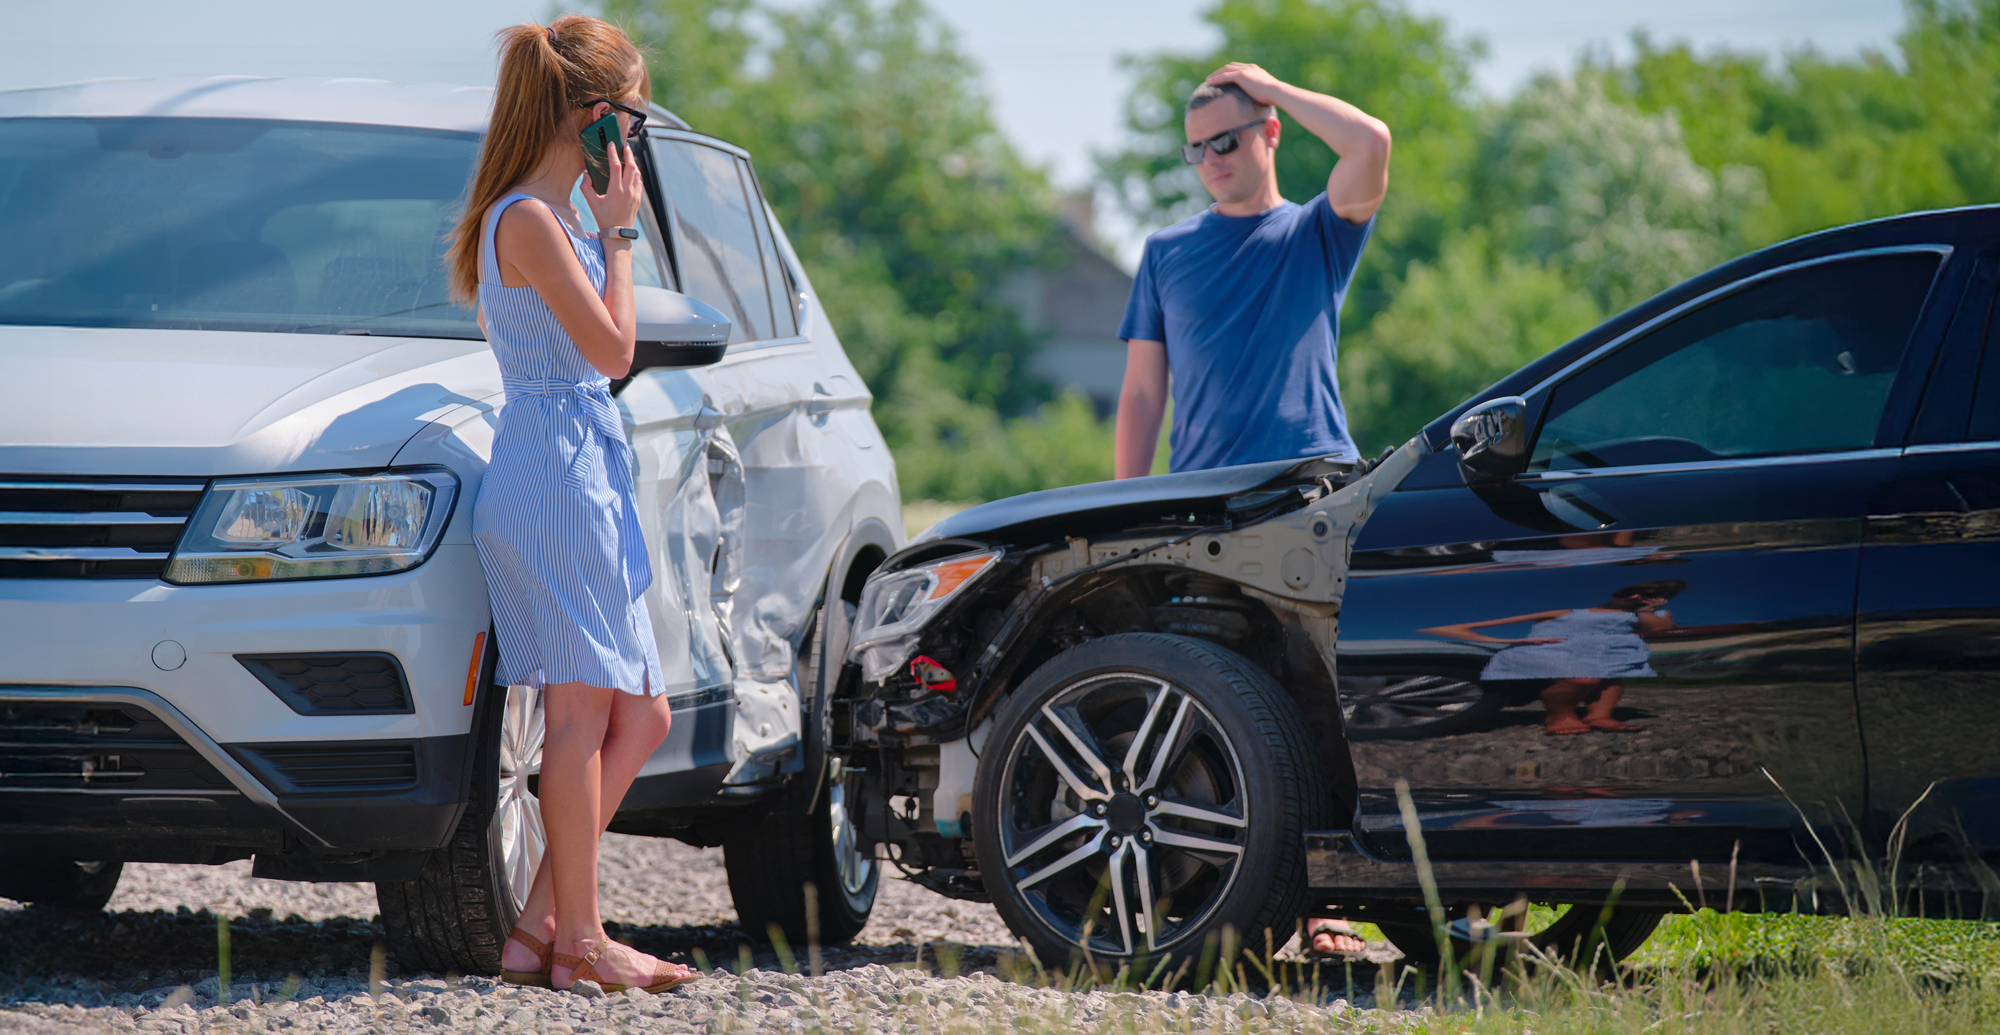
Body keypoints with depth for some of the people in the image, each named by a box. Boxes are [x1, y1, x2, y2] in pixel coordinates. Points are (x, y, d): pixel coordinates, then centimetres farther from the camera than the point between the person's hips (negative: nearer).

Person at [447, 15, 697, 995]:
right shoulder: (530, 222, -13)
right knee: (585, 709, -9)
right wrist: (616, 232, -8)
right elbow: (612, 348, -15)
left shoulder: (547, 220, 18)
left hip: (586, 479, 11)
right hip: (551, 479, -11)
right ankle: (577, 935, -7)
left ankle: (539, 925, 7)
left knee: (639, 713, 8)